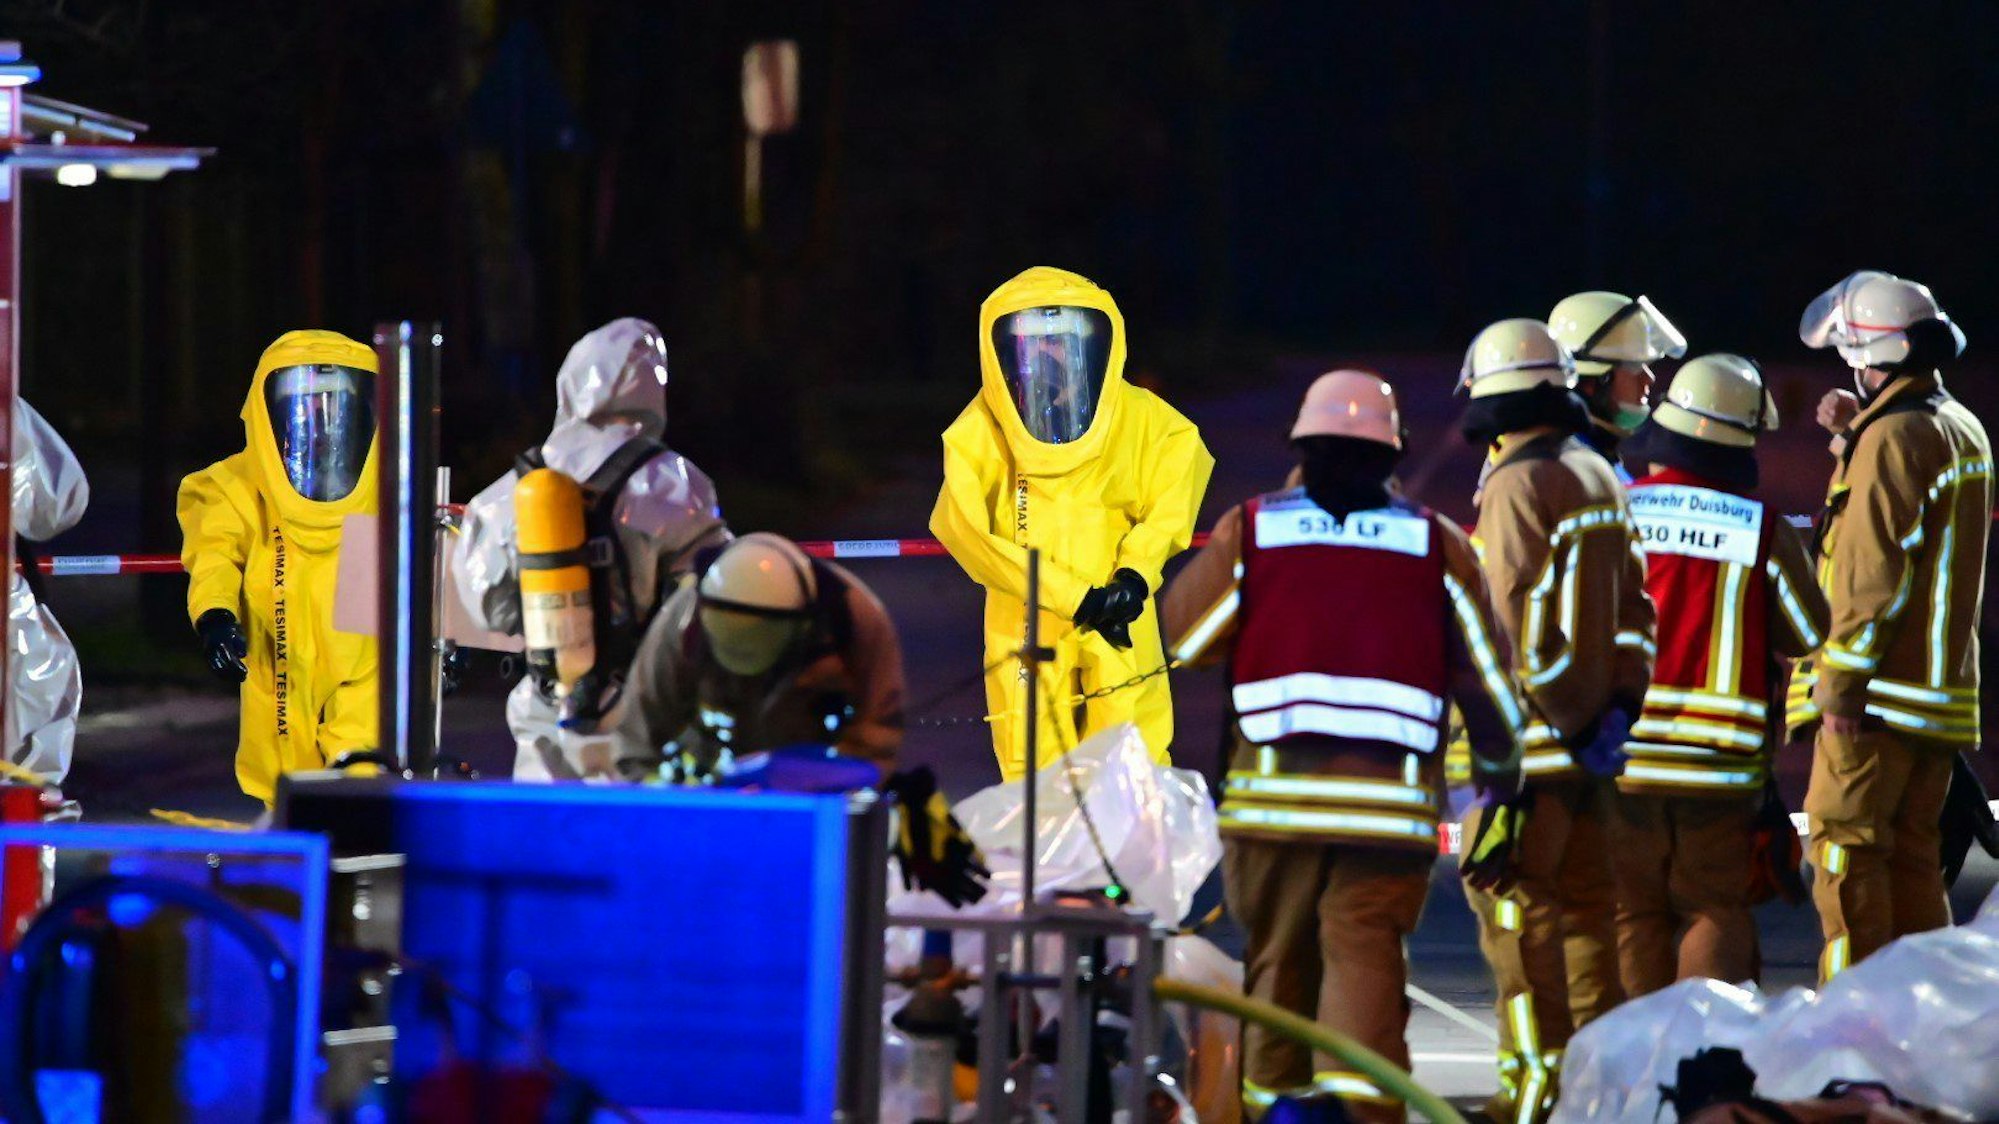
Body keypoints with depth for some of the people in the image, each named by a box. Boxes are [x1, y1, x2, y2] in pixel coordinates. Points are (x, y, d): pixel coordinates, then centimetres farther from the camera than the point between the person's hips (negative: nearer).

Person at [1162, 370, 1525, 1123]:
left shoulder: (1249, 531, 3)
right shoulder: (1437, 546, 5)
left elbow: (1183, 636, 12)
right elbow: (1484, 672, 10)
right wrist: (1501, 769, 24)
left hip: (1273, 792, 1)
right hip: (1390, 798, -1)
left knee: (1278, 955, 13)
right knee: (1364, 950, -5)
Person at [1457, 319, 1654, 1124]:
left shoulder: (1516, 487, -14)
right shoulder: (1598, 477, 12)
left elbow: (1515, 624, -17)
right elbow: (1629, 607, 13)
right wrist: (1619, 704, 9)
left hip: (1535, 731, -8)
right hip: (1593, 729, 8)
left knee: (1514, 904, -4)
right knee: (1584, 900, 13)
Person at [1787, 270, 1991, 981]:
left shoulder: (1893, 437, -15)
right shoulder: (1963, 431, 14)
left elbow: (1873, 572, -19)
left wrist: (1840, 683, -18)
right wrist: (1858, 432, 18)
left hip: (1882, 690, -9)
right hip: (1943, 687, 9)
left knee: (1844, 848, -6)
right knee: (1910, 855, 13)